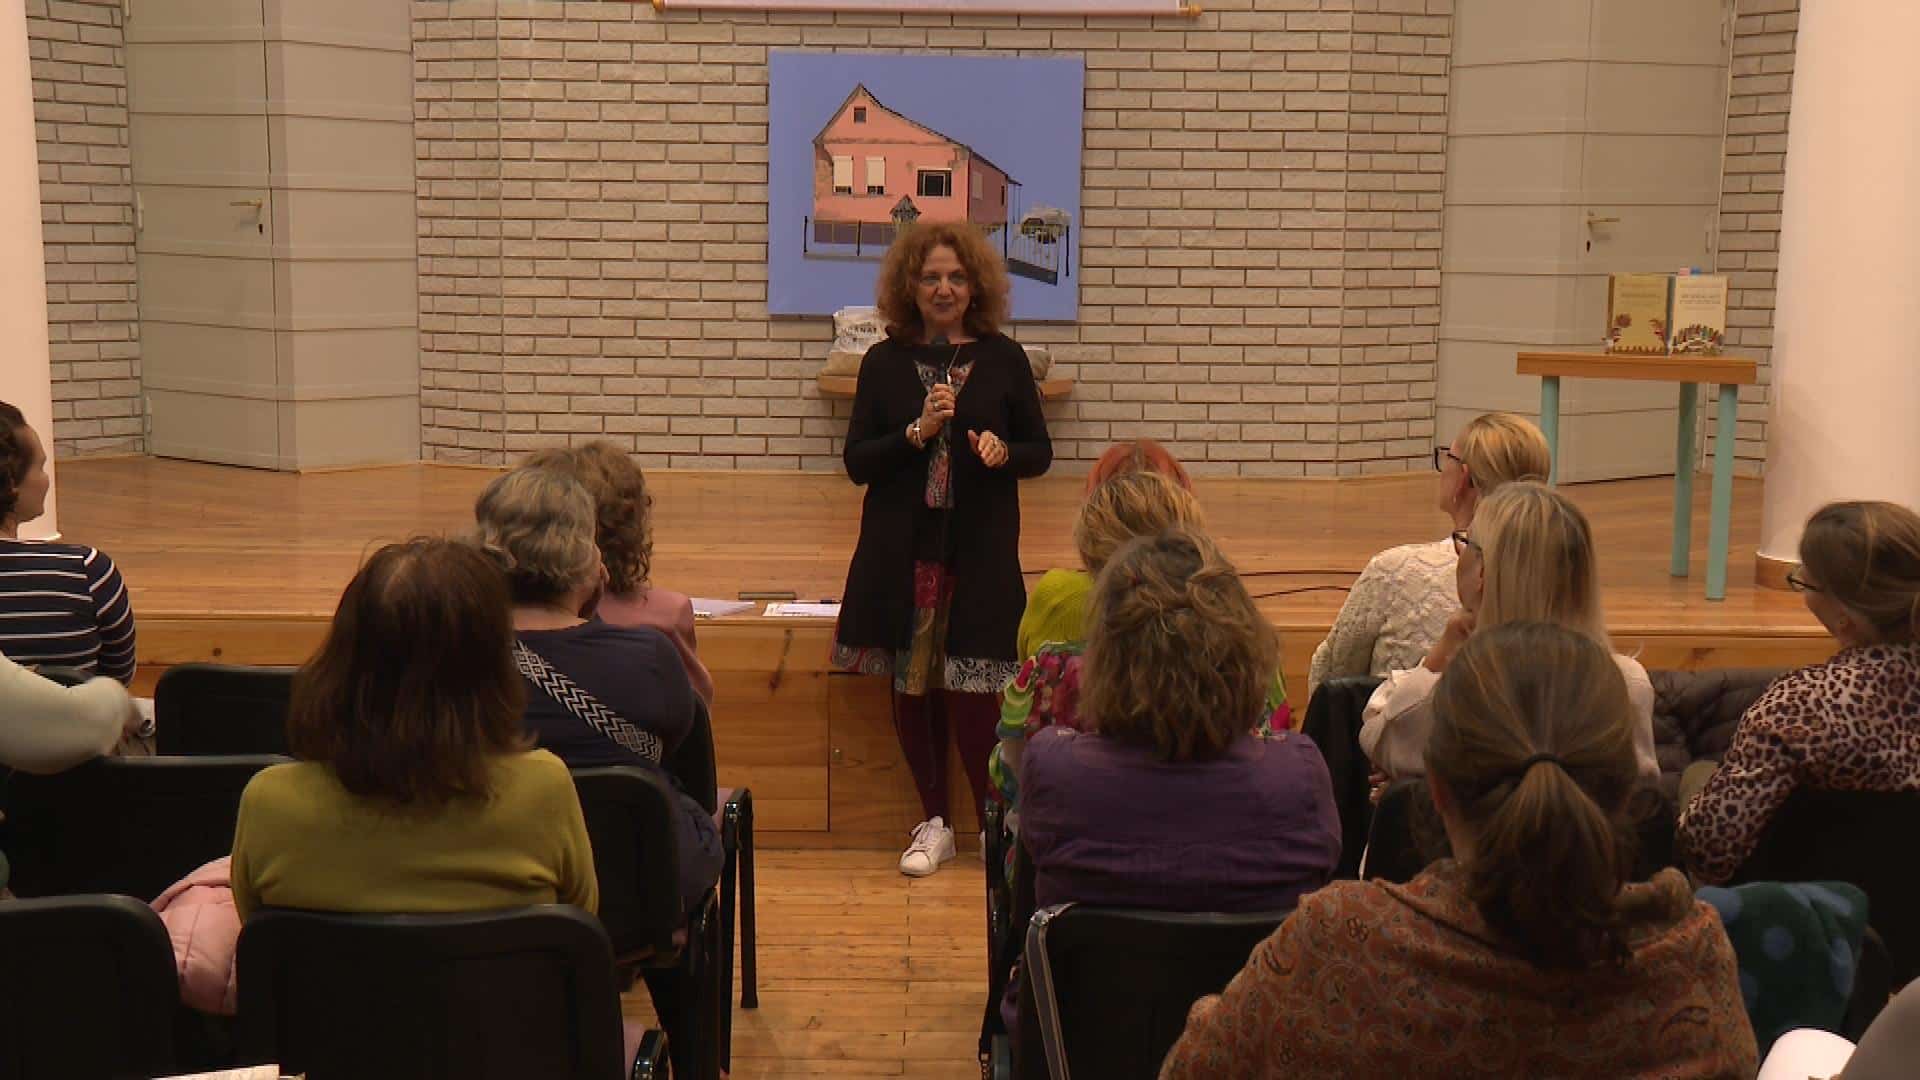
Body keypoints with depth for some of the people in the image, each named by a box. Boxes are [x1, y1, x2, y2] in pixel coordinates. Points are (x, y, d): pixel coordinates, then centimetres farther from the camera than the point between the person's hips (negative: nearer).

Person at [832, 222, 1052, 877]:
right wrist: (918, 432, -14)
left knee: (973, 691, -5)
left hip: (981, 552, -1)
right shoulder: (884, 362, 5)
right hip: (902, 551, 2)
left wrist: (1003, 450, -13)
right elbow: (856, 461, 1)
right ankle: (934, 823, 21)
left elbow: (1040, 452, 8)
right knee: (911, 687, 6)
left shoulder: (1003, 359, 4)